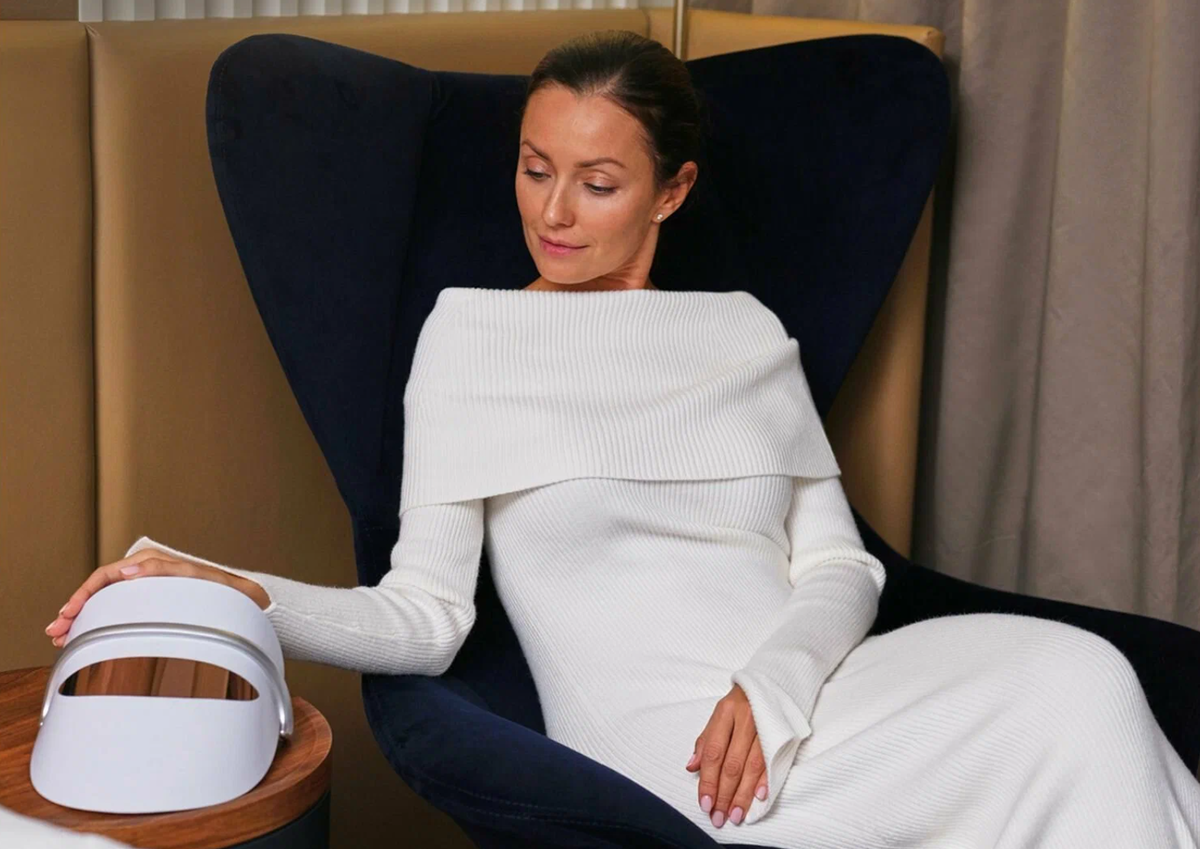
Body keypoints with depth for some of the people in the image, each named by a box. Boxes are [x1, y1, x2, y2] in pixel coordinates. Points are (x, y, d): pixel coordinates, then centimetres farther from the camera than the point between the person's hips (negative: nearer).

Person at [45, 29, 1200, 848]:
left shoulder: (747, 334, 15)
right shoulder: (473, 336, 4)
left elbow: (840, 565, 10)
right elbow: (424, 618, -2)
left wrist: (777, 683, -11)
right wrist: (247, 596, -20)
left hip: (809, 696, 5)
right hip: (658, 742, -5)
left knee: (1078, 672, -24)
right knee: (1070, 705, -25)